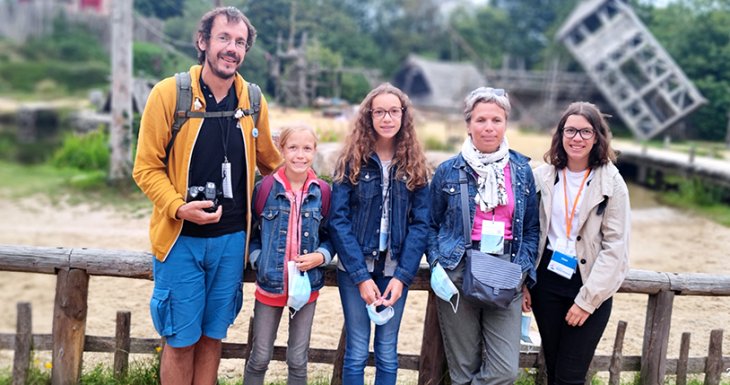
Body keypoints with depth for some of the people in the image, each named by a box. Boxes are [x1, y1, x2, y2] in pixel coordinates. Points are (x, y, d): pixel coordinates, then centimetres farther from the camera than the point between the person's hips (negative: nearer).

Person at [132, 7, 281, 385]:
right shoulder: (168, 93, -9)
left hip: (231, 239, 3)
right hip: (181, 238, -3)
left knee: (212, 335, 15)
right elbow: (147, 168, -7)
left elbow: (269, 162, 16)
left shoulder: (253, 102, 1)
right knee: (180, 340, 7)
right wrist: (178, 207, -21)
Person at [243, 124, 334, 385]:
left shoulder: (322, 192, -3)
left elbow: (331, 236, 6)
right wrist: (258, 261, -11)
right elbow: (251, 233, 2)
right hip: (270, 284, -1)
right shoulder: (264, 189, -6)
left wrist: (320, 256, -13)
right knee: (260, 357, 10)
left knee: (298, 359, 13)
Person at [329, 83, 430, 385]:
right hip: (355, 267, -2)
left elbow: (420, 224, -2)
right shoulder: (352, 161, -3)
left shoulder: (414, 166, 3)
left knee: (387, 353, 9)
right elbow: (338, 220, -9)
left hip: (395, 269, 2)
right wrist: (361, 276, -15)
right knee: (357, 351, 3)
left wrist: (402, 275, -12)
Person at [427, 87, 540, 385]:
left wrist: (526, 274, 3)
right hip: (459, 273, -1)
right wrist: (438, 265, -3)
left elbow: (532, 227, 12)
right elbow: (432, 225, 9)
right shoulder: (448, 171, 2)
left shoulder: (522, 170, 7)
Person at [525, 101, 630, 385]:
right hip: (547, 280, 3)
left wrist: (587, 299, -13)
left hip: (590, 287, -2)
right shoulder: (542, 176, 1)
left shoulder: (612, 183, -7)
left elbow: (615, 247, -9)